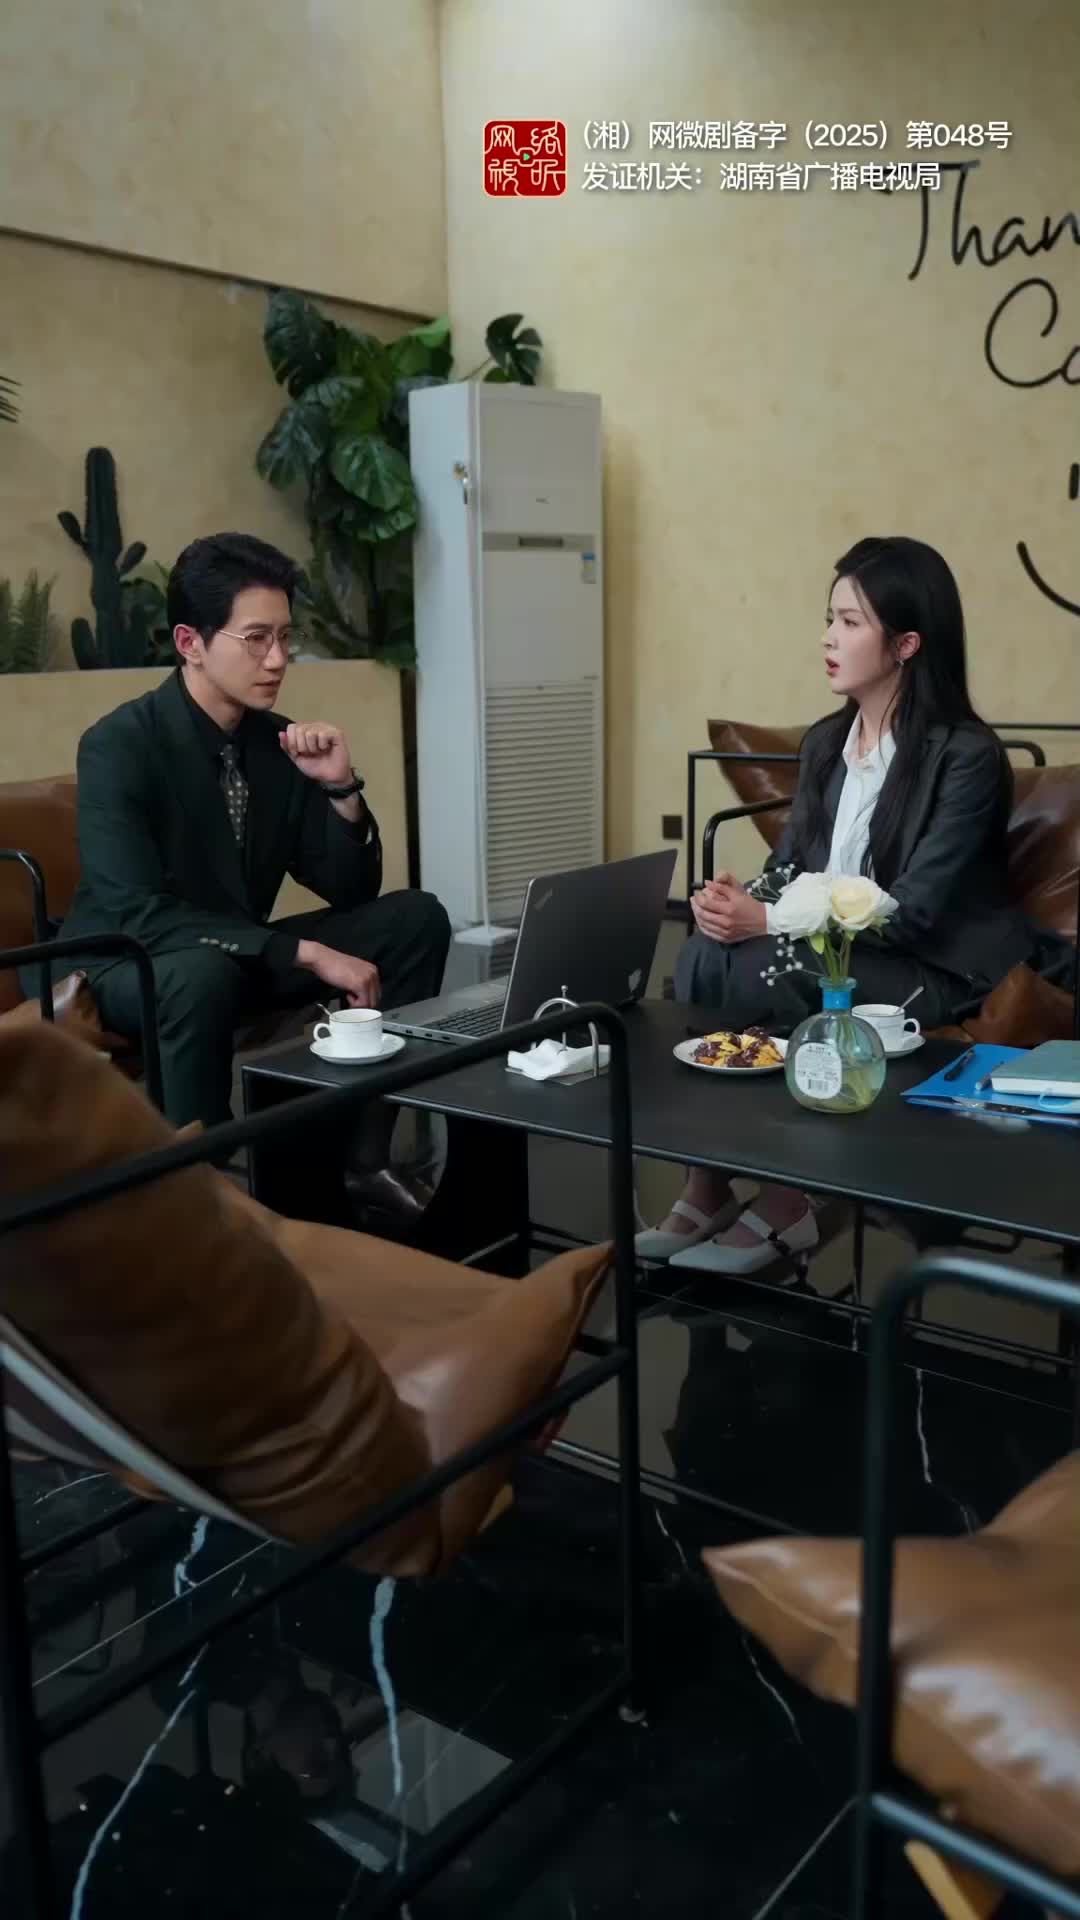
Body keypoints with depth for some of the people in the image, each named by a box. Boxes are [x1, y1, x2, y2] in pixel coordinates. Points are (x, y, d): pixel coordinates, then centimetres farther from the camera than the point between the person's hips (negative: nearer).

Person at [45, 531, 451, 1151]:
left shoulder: (284, 741, -3)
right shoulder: (120, 745, -20)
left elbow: (353, 893, 1)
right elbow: (138, 915, -30)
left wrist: (341, 786, -18)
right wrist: (306, 953, -33)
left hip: (241, 956, 7)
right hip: (122, 967, -6)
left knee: (415, 918, -7)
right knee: (203, 973, -40)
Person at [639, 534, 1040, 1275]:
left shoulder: (967, 755, -14)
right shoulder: (825, 743, 8)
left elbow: (912, 912, -20)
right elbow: (790, 866, 8)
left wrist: (769, 921, -27)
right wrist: (742, 903, -16)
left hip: (933, 970, -6)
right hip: (831, 947, 6)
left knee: (750, 976, -29)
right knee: (705, 957, -23)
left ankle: (783, 1204, -13)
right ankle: (707, 1190, -16)